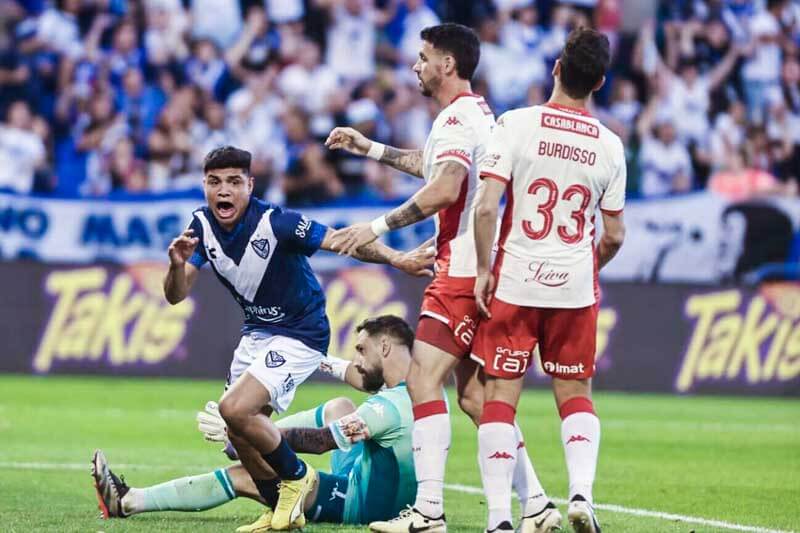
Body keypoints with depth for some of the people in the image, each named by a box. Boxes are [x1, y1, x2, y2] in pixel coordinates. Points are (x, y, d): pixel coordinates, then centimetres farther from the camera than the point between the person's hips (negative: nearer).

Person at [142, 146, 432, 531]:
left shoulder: (274, 223, -27)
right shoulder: (202, 226, -8)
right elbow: (176, 295, -8)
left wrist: (396, 259, -44)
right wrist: (178, 264, -31)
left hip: (300, 335, -8)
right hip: (256, 332, 8)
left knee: (235, 409, -22)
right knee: (239, 433, 9)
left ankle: (296, 476, 3)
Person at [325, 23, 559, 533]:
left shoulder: (457, 117, -13)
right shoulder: (480, 113, 19)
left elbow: (444, 189, -28)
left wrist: (378, 226, -25)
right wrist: (371, 148, 40)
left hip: (463, 272, -10)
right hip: (481, 271, 10)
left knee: (423, 379, -13)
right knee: (474, 395, 12)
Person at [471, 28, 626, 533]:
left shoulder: (516, 124, -8)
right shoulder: (609, 145, 0)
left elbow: (485, 207, -15)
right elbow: (614, 235, 7)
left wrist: (484, 270, -4)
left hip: (514, 281, -2)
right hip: (575, 285, 2)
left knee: (500, 395, 3)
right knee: (576, 393, 16)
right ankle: (581, 492, -4)